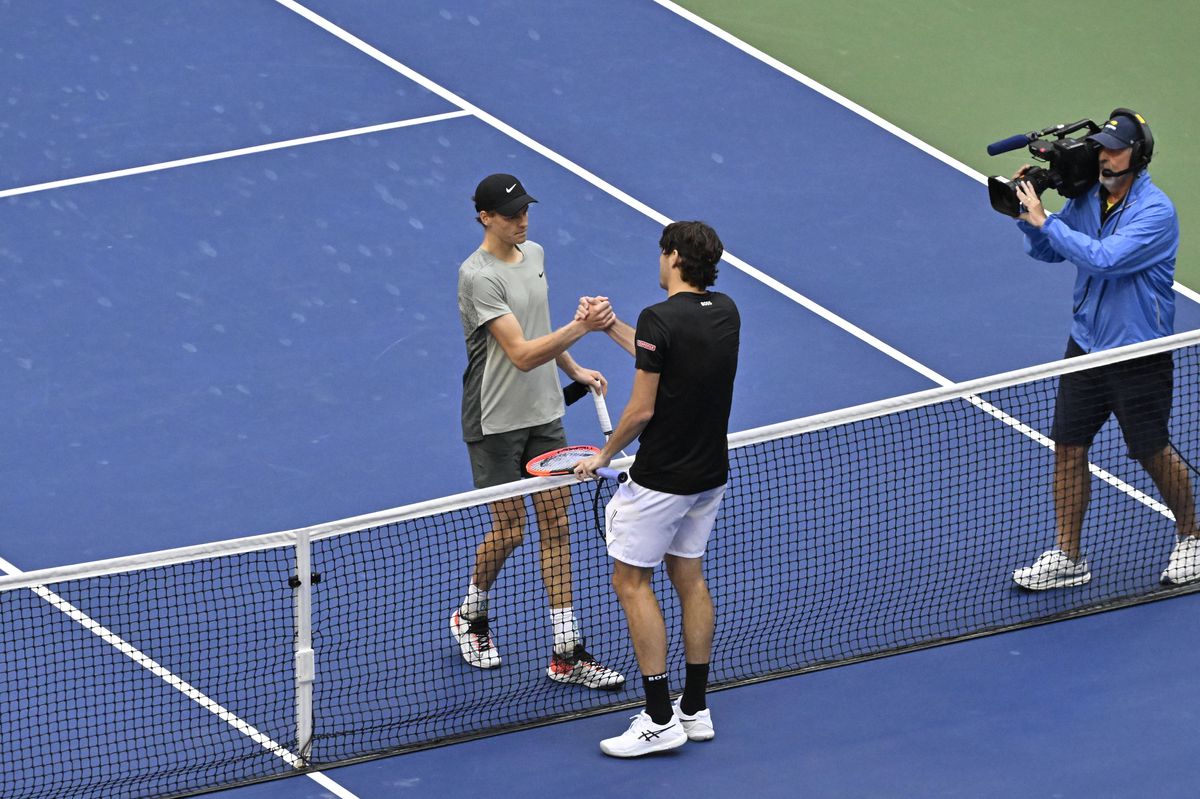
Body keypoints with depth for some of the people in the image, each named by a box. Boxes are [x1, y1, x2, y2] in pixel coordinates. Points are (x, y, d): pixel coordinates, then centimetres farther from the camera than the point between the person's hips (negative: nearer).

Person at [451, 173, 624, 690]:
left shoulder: (534, 254, 5)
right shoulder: (479, 276, -21)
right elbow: (522, 354, -27)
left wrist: (574, 369, 22)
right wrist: (580, 327, -36)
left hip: (545, 414, 7)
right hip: (496, 423, -7)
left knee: (556, 524, 4)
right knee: (509, 529, 1)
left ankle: (567, 653, 6)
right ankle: (472, 615, 30)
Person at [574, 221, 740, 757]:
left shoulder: (660, 319, -21)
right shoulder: (726, 313, 2)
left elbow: (642, 410, -19)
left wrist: (604, 455, -5)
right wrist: (613, 327, 20)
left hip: (660, 479, -8)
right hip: (710, 474, 8)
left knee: (631, 581, 2)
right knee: (688, 576, 18)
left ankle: (660, 720, 0)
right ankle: (695, 708, 22)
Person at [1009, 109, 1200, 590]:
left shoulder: (1155, 212, -20)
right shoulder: (1087, 199, 1)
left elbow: (1105, 258, -30)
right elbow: (1047, 252, 11)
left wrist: (1044, 221, -27)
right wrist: (1027, 215, -8)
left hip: (1140, 357, -6)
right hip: (1086, 347, 6)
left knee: (1152, 453, 6)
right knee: (1068, 447, 4)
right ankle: (1067, 558, 14)